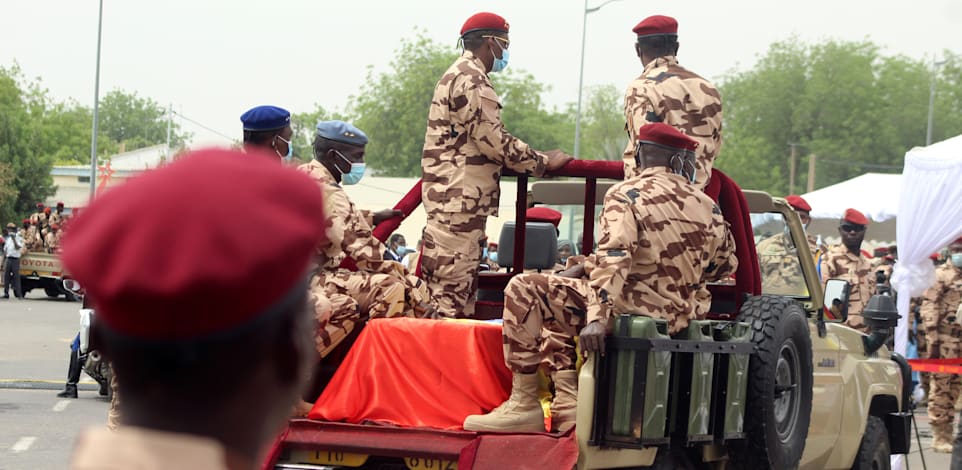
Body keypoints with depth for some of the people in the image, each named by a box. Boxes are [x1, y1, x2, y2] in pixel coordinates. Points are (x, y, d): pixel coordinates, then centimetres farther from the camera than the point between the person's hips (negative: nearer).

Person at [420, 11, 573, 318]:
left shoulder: (461, 75, 22)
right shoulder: (471, 79, -13)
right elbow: (493, 140, -16)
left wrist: (537, 161, 25)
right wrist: (544, 163, -6)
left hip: (456, 198, 11)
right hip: (458, 198, -11)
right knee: (452, 283, -12)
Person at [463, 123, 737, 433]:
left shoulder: (625, 195, -4)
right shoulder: (706, 206, 12)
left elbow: (614, 258, -19)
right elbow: (726, 263, 23)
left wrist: (597, 317, -27)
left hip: (631, 309, -8)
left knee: (524, 290, -3)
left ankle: (523, 405, -6)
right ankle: (567, 406, 15)